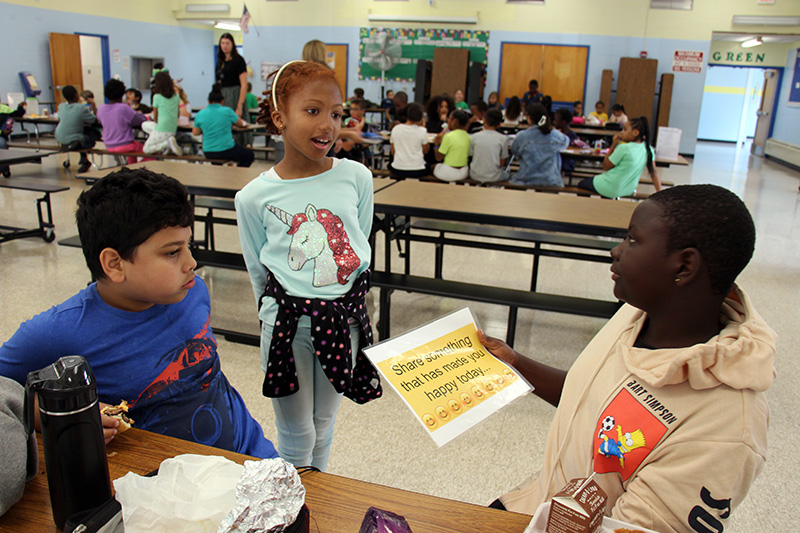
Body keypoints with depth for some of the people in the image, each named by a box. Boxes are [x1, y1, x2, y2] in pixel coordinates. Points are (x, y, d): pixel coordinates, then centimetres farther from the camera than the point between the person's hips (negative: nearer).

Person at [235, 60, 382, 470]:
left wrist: (345, 304, 10)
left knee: (324, 423, 21)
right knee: (296, 436, 12)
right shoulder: (254, 197, -9)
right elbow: (258, 272, 3)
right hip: (287, 321, -2)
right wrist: (278, 314, 6)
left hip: (344, 317, 2)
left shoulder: (357, 178, -5)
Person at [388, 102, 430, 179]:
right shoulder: (421, 131, -11)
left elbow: (393, 152, 5)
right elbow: (426, 151, 6)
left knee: (390, 164, 35)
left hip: (397, 171, 1)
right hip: (418, 171, -1)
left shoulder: (395, 129, -3)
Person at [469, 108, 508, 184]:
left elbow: (471, 155, 6)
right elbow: (502, 163, 0)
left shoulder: (473, 137, -2)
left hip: (475, 176, 1)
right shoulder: (503, 138, -5)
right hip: (494, 177, 0)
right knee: (506, 174, 33)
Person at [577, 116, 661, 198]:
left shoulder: (624, 148, -26)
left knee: (581, 184, 19)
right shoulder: (648, 149, -6)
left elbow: (605, 166, -14)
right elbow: (654, 172, -4)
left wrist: (613, 145, -11)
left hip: (610, 189, -7)